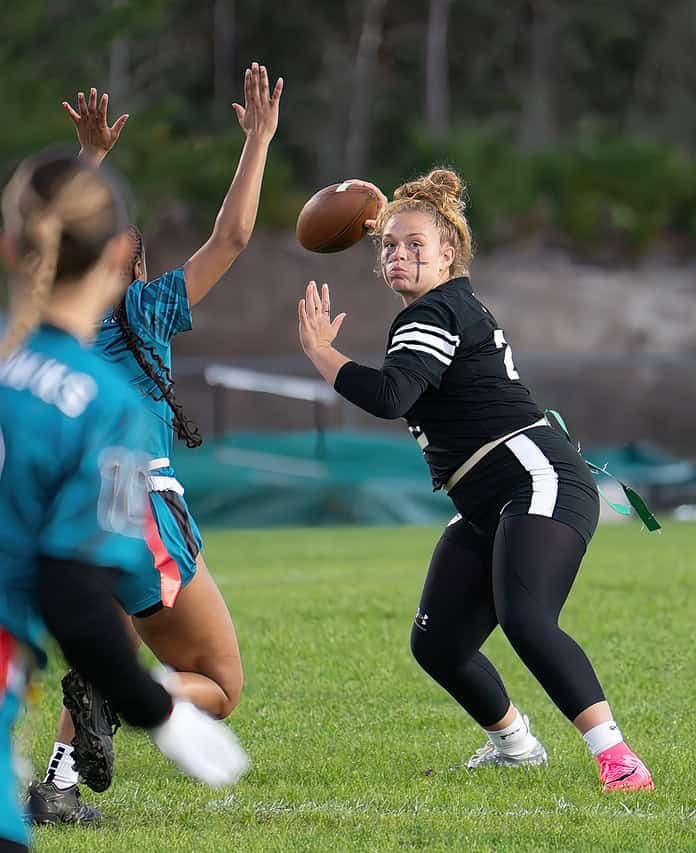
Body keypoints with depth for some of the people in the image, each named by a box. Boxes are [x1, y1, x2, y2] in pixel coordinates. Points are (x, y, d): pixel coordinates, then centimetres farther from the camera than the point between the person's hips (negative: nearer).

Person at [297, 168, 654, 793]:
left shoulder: (436, 314, -11)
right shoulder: (459, 308, 19)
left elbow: (389, 396, -26)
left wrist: (320, 351, -11)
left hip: (538, 482, -10)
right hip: (488, 507, 10)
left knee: (525, 619, -31)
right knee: (436, 645, 8)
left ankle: (615, 754, -36)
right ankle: (515, 743, 28)